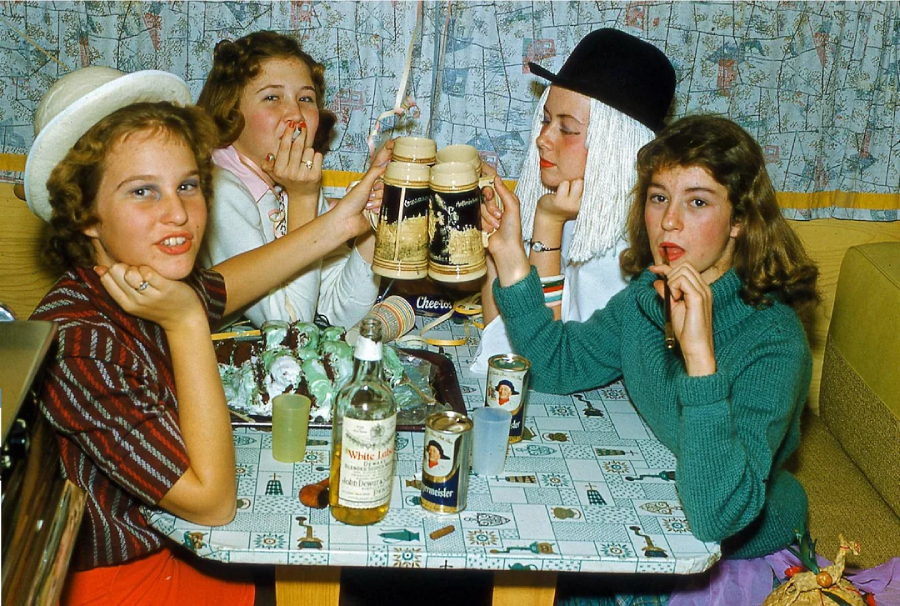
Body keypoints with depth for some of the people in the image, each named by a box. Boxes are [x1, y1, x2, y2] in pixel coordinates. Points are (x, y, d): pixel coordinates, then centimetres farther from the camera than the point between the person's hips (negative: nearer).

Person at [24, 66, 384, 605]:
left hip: (169, 540, 7)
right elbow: (212, 500, -28)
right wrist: (187, 325, -31)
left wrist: (337, 224, 11)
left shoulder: (145, 283, -8)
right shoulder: (75, 343, -32)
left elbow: (222, 286, 17)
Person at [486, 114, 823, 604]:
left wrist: (698, 352, -45)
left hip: (742, 555, -6)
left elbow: (716, 518, -38)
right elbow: (559, 365, 3)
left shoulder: (771, 342, -29)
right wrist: (509, 253, -8)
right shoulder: (648, 294, -7)